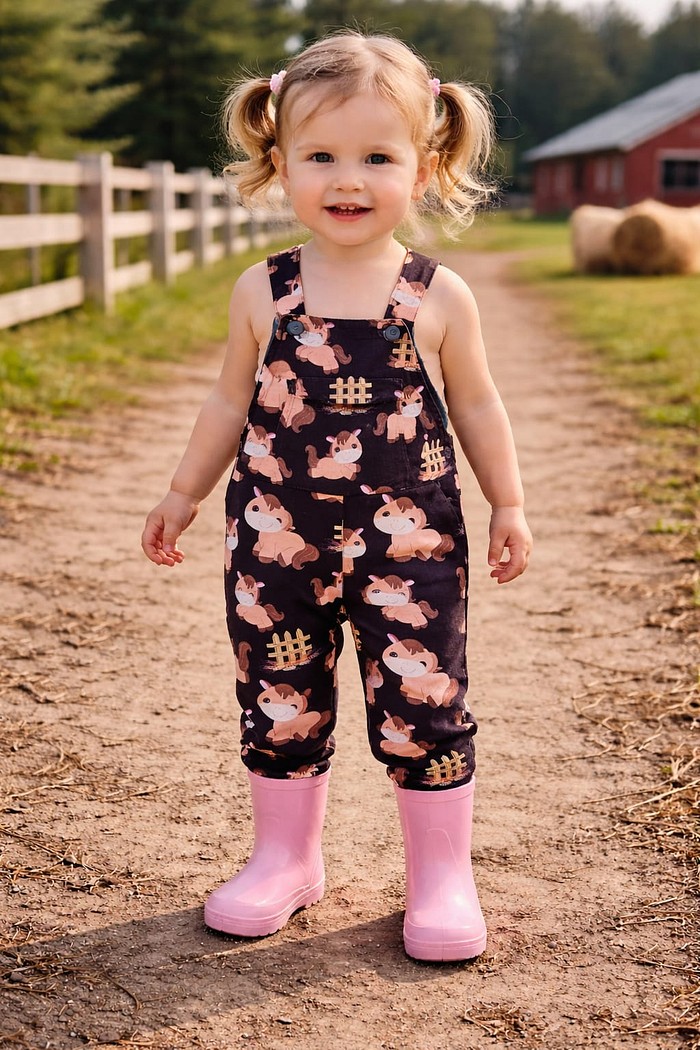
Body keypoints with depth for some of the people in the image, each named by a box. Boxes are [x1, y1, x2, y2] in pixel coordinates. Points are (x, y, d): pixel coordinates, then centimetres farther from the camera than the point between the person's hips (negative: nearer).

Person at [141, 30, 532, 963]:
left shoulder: (438, 299, -3)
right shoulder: (263, 293, 1)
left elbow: (475, 406, 8)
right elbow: (231, 404, 11)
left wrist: (508, 506, 10)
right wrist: (185, 494, 15)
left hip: (410, 544, -2)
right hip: (278, 541, 2)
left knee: (422, 704, 4)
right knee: (279, 704, 12)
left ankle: (442, 874, 22)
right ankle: (285, 858, 33)